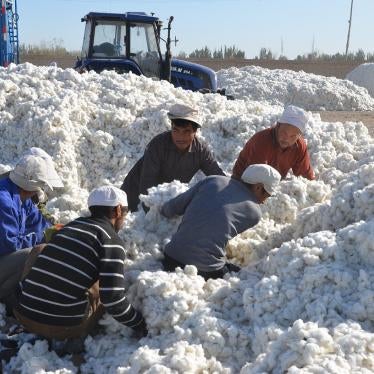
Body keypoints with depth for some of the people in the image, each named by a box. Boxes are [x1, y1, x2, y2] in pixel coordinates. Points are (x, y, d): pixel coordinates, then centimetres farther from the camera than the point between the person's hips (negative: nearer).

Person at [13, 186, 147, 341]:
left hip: (23, 313, 5)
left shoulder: (73, 225, 16)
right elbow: (113, 299, -13)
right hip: (63, 324, -5)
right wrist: (140, 324, 3)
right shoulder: (111, 240, -4)